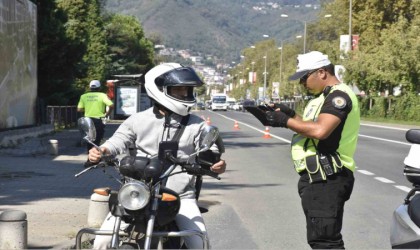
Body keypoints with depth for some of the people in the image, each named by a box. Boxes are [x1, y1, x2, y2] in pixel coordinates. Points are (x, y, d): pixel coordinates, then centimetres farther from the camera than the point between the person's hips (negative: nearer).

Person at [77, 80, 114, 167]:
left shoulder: (84, 96, 4)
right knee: (97, 141, 3)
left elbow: (79, 109, 0)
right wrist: (107, 114, -1)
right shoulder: (102, 95, -4)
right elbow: (111, 105, -16)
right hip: (99, 121, -3)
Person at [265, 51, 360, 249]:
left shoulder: (339, 95, -13)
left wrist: (286, 121, -16)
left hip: (326, 180, -11)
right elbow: (309, 129, 19)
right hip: (317, 177, 11)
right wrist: (291, 115, 4)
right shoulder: (324, 96, 20)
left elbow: (320, 130, -27)